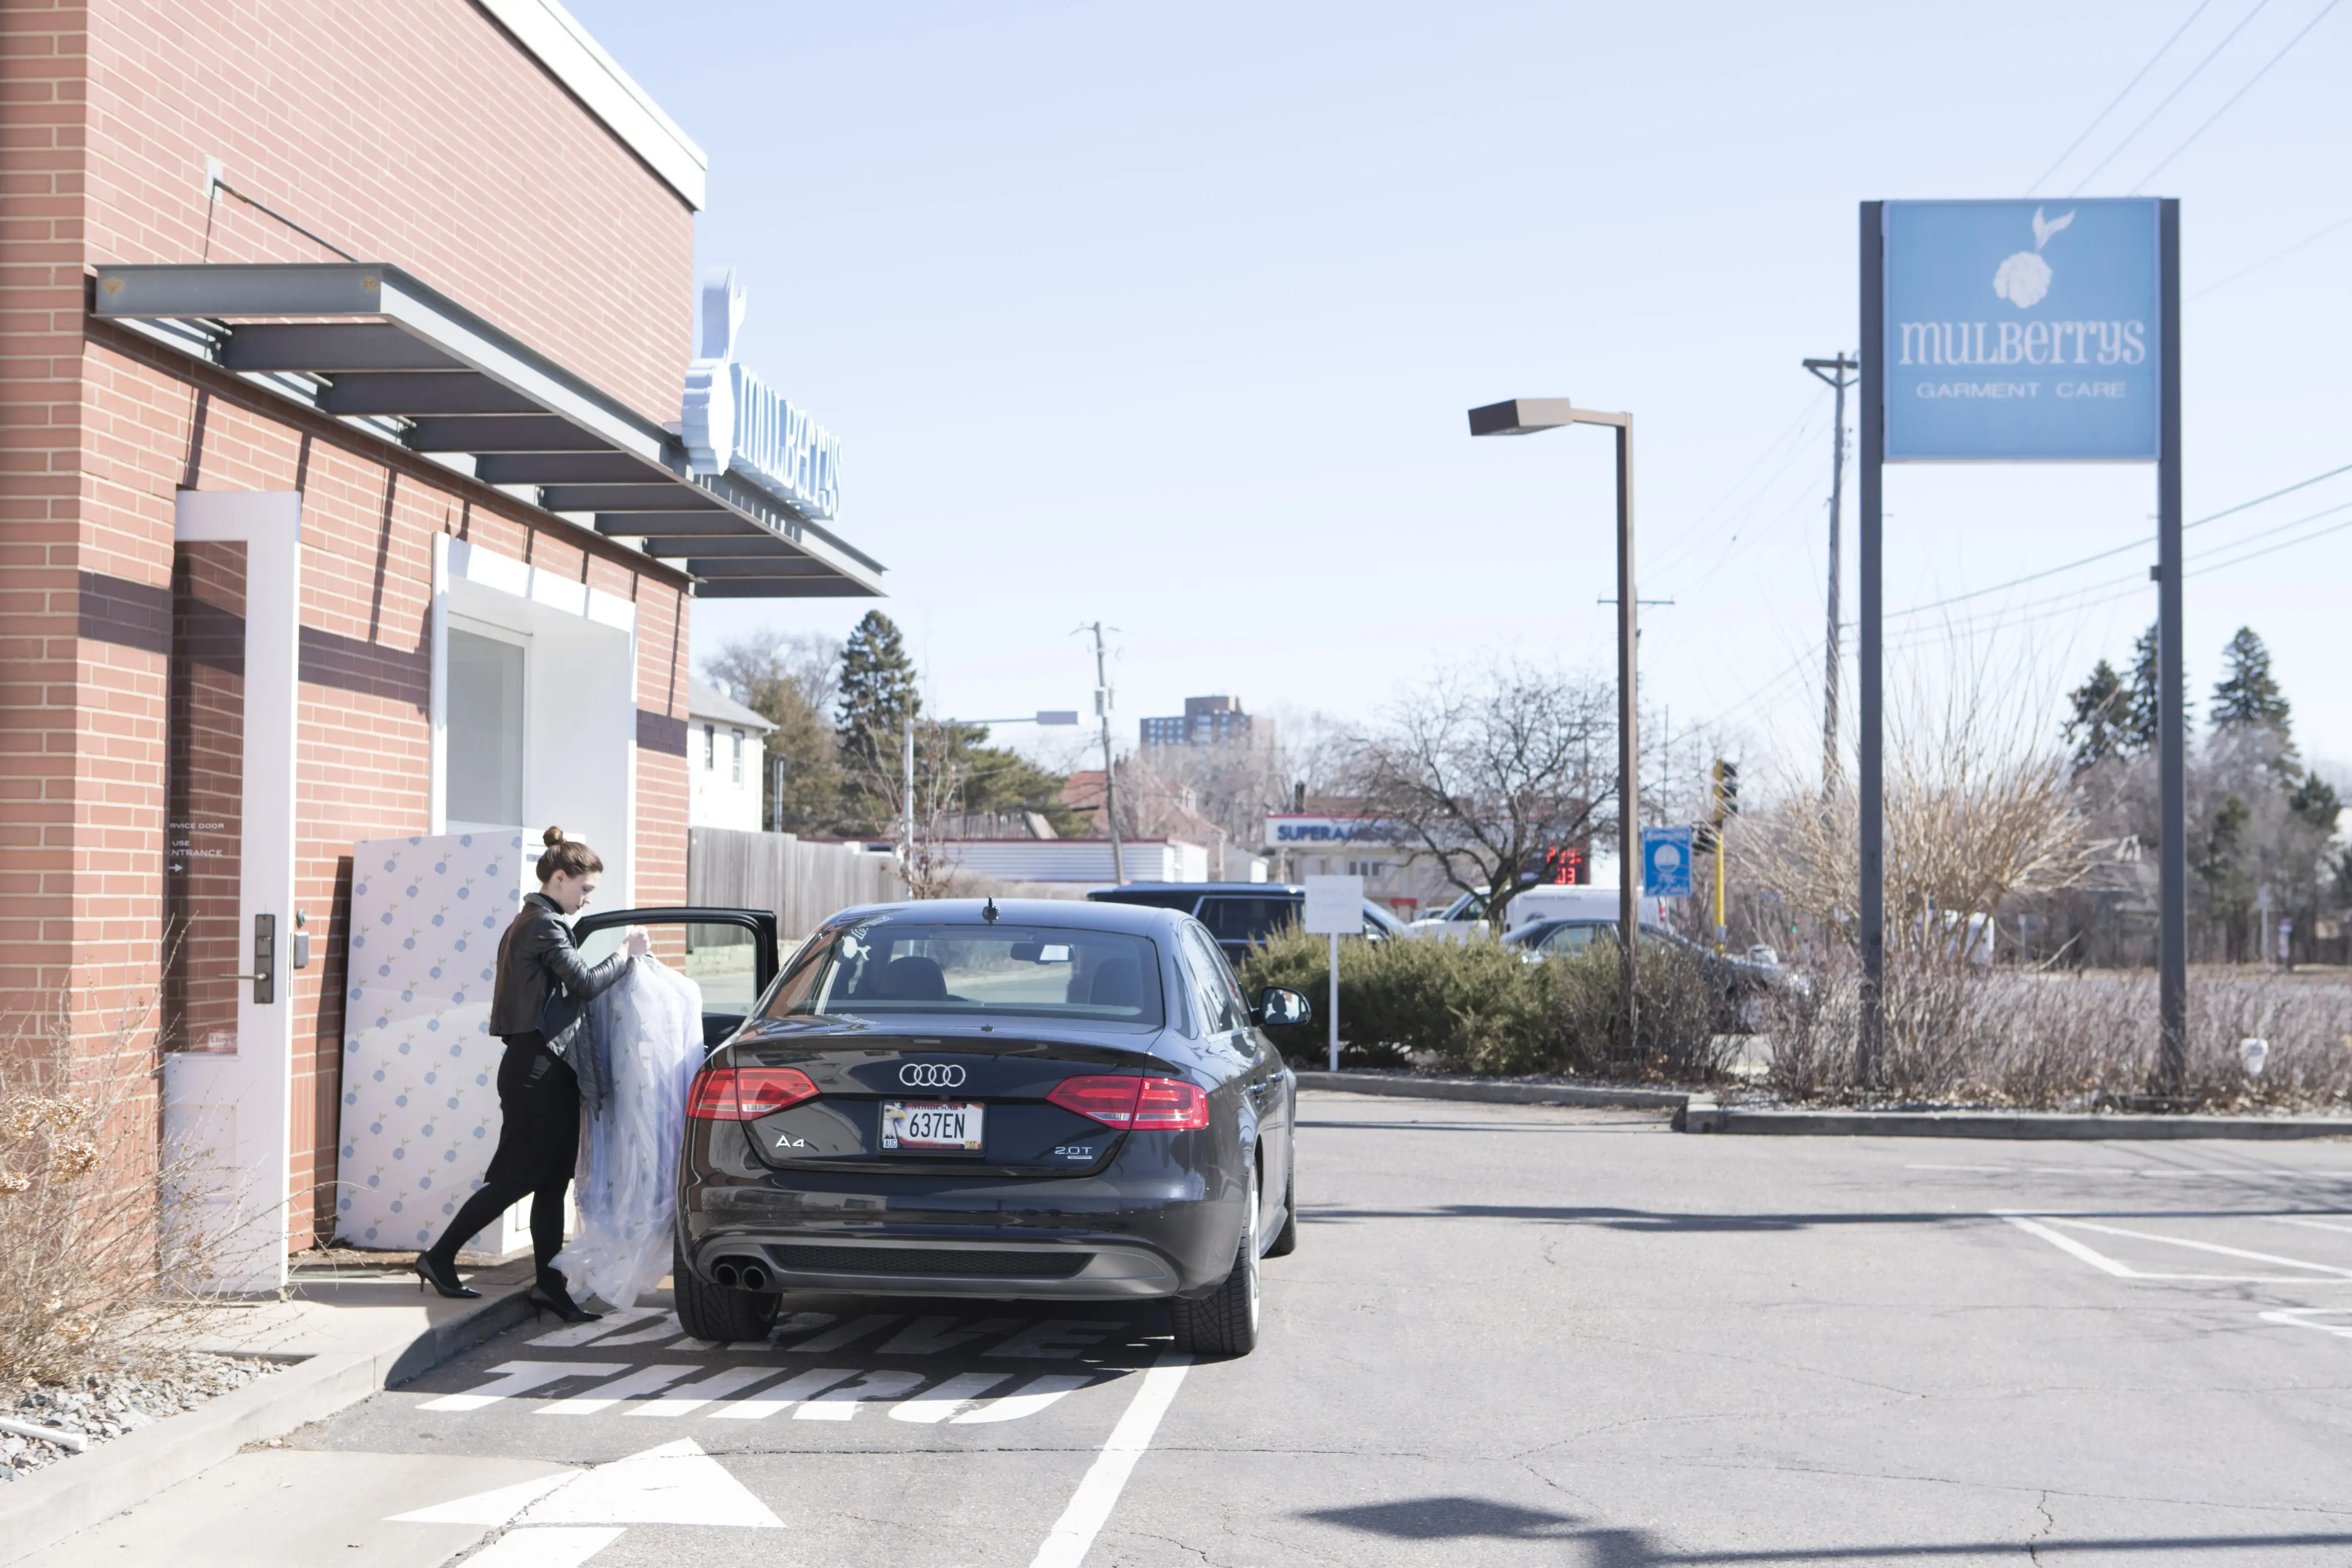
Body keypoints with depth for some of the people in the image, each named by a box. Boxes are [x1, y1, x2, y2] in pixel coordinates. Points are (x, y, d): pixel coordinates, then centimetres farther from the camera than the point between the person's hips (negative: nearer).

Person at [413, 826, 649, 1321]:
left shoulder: (531, 923, 19)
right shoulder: (543, 926, -13)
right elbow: (585, 983, -19)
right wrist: (626, 956, -7)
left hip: (544, 1070, 10)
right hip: (538, 1070, -10)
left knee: (553, 1181, 8)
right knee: (519, 1177, -4)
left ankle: (550, 1285, 9)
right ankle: (440, 1257, 5)